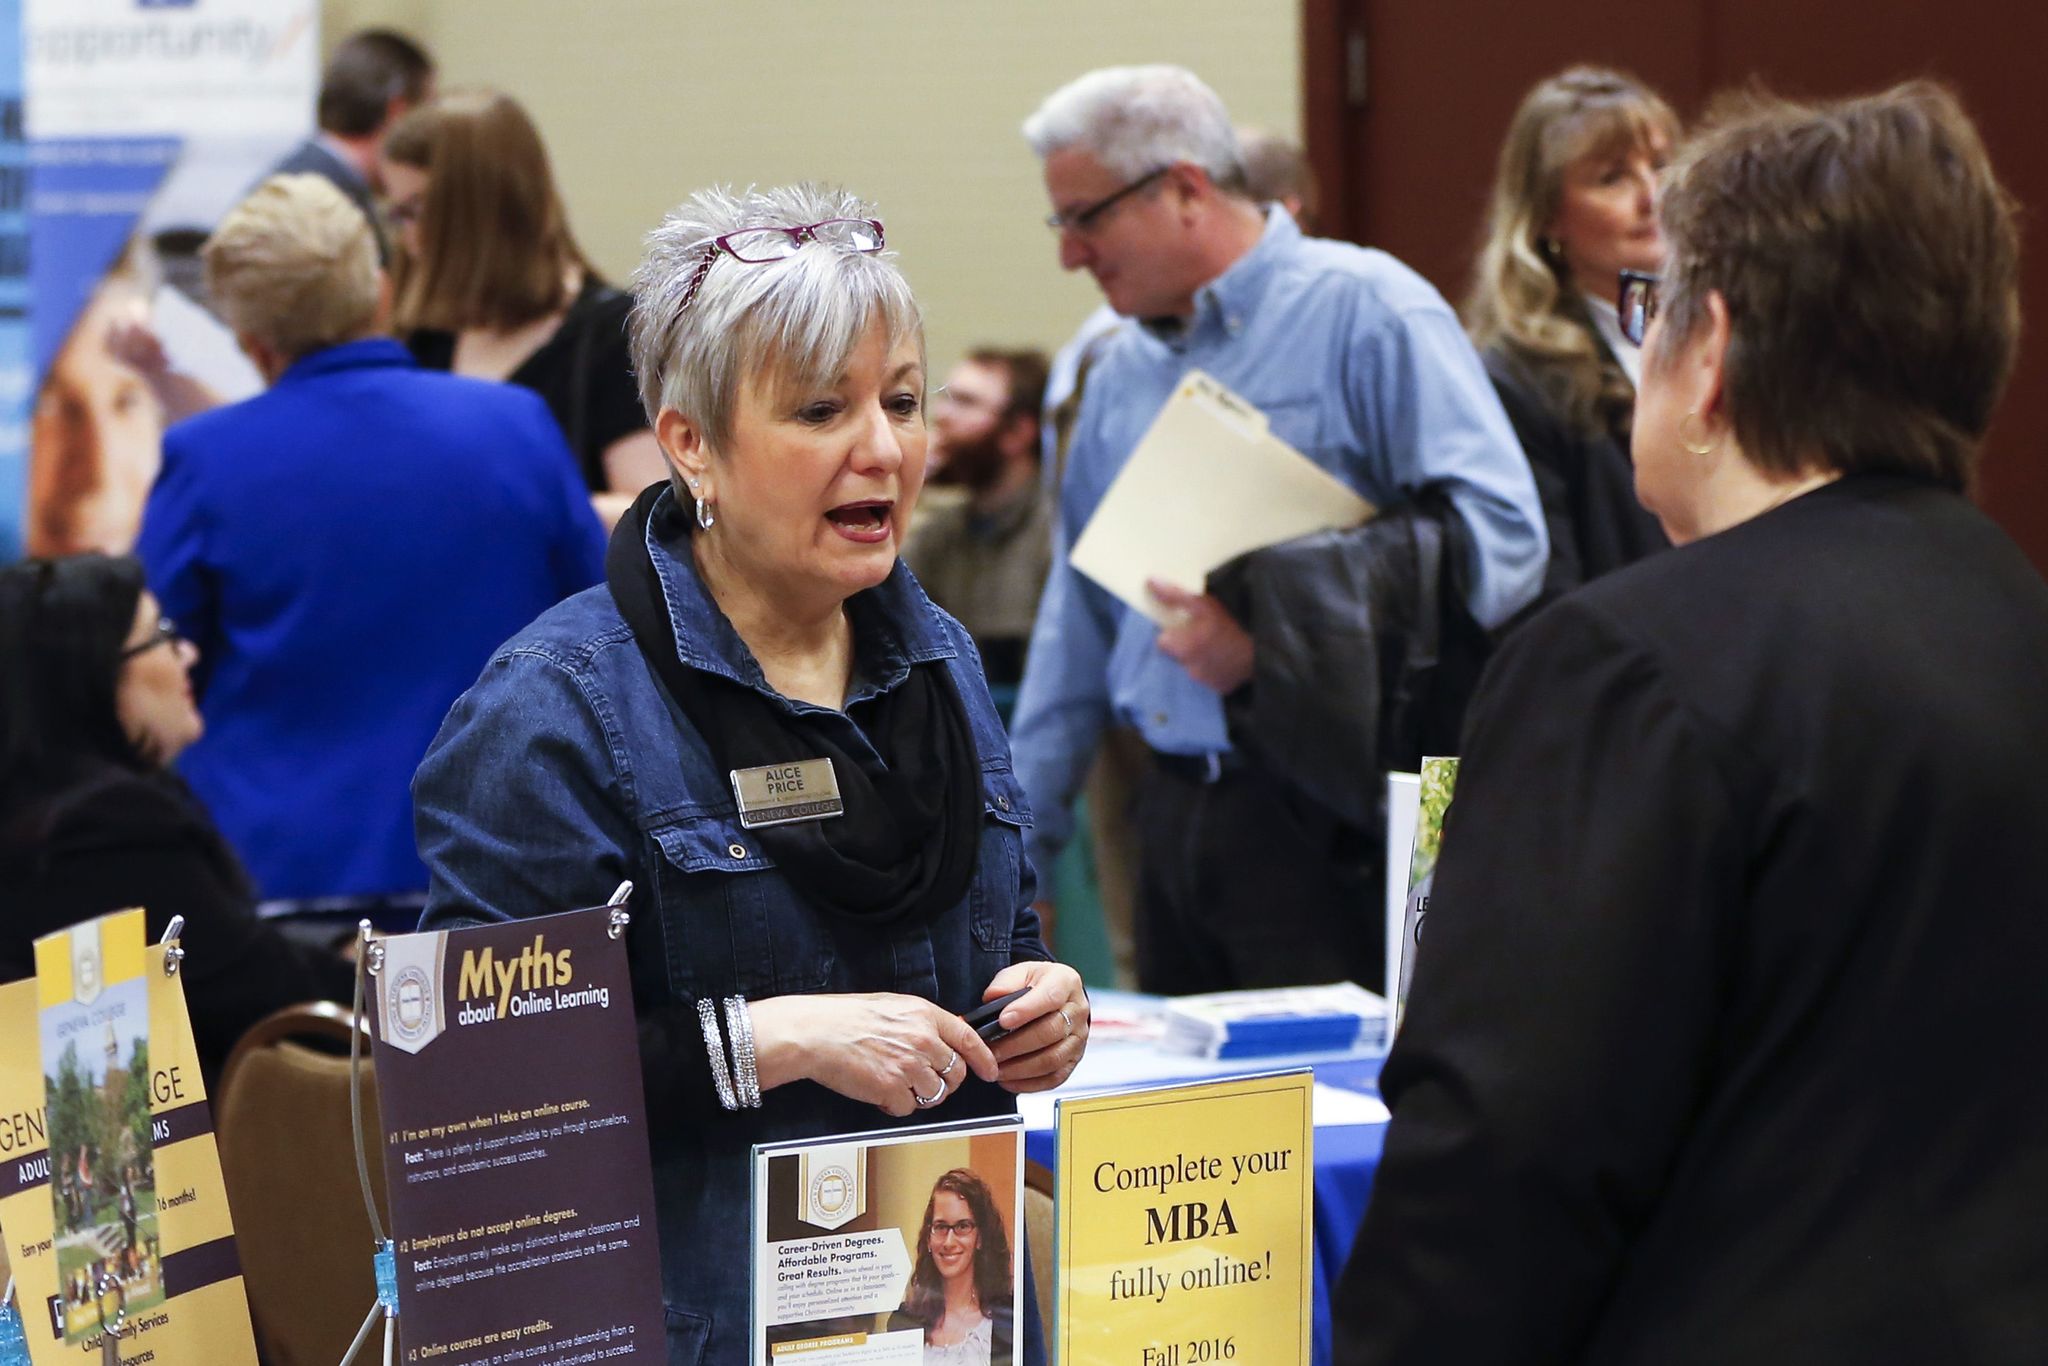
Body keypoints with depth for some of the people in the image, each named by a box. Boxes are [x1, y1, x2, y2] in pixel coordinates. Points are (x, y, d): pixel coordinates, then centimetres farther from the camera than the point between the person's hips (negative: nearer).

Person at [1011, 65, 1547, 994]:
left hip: (1321, 819, -7)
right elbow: (1080, 624, 22)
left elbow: (1500, 542, -18)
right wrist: (1018, 848, 17)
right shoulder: (1122, 370, 16)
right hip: (1175, 815, 7)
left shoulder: (1367, 313, -7)